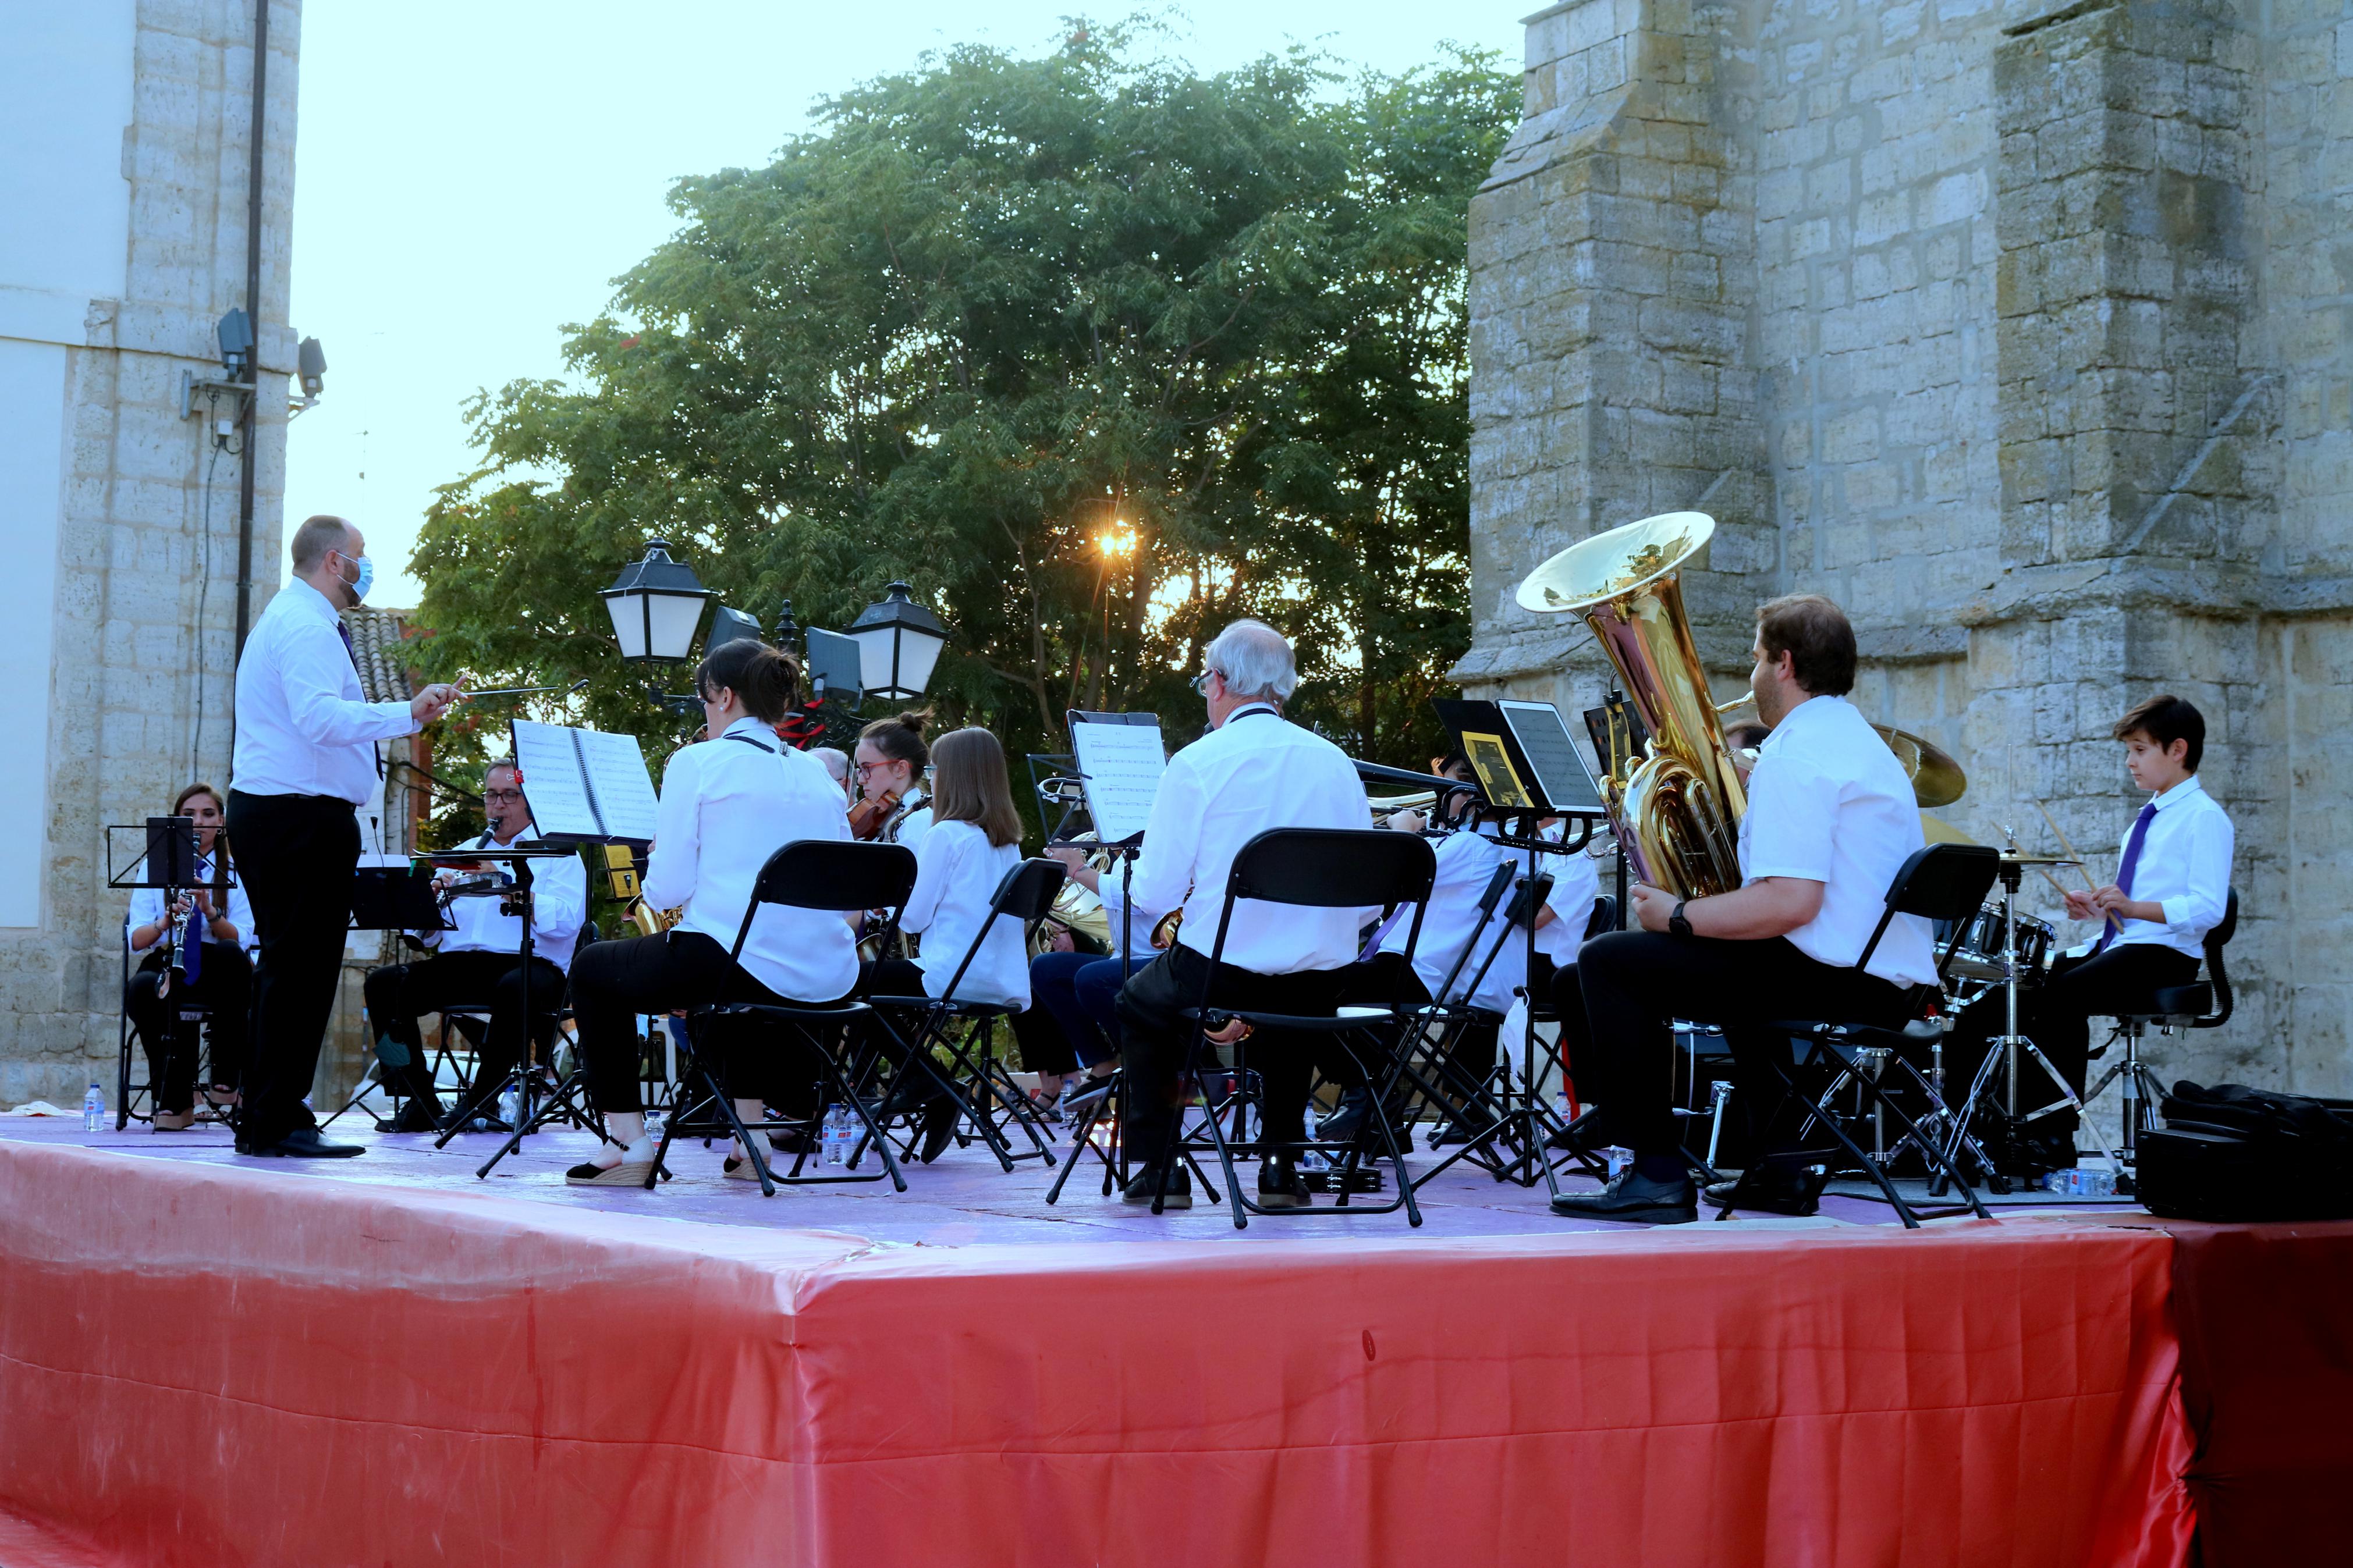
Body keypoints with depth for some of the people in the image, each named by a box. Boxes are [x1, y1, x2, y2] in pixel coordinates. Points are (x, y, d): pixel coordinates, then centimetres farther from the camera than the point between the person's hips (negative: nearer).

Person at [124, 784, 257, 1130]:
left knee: (230, 953, -37)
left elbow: (241, 940, -7)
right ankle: (175, 1097, -22)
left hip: (219, 972, -1)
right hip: (166, 966, 1)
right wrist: (166, 922, -23)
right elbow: (136, 940, -2)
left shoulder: (237, 873, 8)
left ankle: (226, 1076, -26)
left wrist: (210, 911, -24)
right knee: (140, 989, -35)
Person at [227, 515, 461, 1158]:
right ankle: (277, 1123, -9)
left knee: (286, 966, 13)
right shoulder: (306, 624, -13)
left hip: (267, 811, 11)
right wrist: (407, 714, -32)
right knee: (302, 967, -10)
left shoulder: (289, 617, 23)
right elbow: (322, 718, -28)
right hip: (303, 816, -11)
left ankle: (265, 1118, 17)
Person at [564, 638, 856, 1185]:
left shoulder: (697, 763, -3)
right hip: (828, 985, 6)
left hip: (739, 967, -6)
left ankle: (627, 1142, 14)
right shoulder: (816, 773, 13)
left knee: (593, 969, 22)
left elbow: (667, 890, -8)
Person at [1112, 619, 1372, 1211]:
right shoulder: (1336, 762, 2)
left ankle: (1158, 1167, 19)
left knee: (1139, 1005, 27)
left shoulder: (1198, 763, -11)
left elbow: (1155, 893, -10)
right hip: (1323, 986, 4)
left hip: (1219, 974, -4)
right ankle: (1281, 1167, 28)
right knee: (1292, 1007, 38)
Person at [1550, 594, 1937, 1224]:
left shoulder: (1795, 753, -14)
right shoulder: (1857, 738, 20)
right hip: (1890, 981, 11)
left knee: (1607, 960, -9)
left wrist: (1677, 915, -13)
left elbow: (1790, 903, -24)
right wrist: (1748, 783, 30)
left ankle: (1658, 1175, -11)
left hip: (1835, 979, -11)